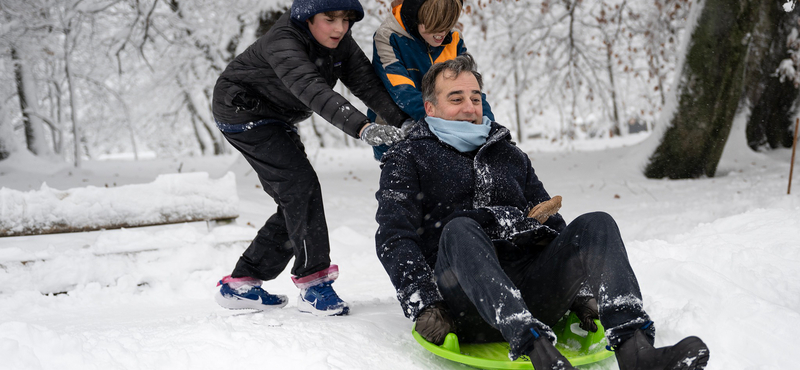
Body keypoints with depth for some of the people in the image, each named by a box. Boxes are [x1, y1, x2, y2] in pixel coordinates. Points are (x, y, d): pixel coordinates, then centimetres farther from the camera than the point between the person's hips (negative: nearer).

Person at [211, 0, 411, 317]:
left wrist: (406, 123, -33)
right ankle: (314, 282, -17)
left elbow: (367, 83, -19)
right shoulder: (283, 42, -33)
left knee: (295, 206, 4)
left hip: (277, 120, 8)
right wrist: (363, 127, -62)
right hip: (243, 111, -8)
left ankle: (240, 285, 12)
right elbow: (312, 90, -49)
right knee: (301, 184, -21)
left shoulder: (341, 43, -10)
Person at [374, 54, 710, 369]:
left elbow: (551, 226, 27)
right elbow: (394, 238, 1)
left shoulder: (509, 155, 30)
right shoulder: (408, 160, 15)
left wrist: (579, 291, 9)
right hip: (467, 307, -4)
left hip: (529, 290, 5)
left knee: (596, 224, -17)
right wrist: (423, 307, -16)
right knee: (459, 229, -35)